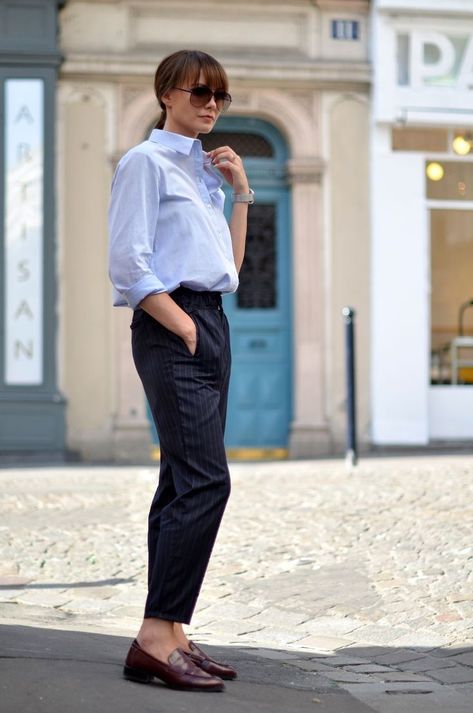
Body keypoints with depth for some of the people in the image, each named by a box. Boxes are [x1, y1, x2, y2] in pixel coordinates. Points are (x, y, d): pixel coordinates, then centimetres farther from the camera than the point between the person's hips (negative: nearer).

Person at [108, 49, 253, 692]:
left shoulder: (205, 170, 22)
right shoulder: (146, 162, -3)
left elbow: (230, 266, 23)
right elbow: (129, 264, -12)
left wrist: (242, 192, 16)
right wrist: (183, 326, -15)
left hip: (210, 324, 9)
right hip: (169, 327, -9)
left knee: (183, 483, 6)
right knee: (205, 479, -17)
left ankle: (171, 635, 9)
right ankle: (155, 639, -17)